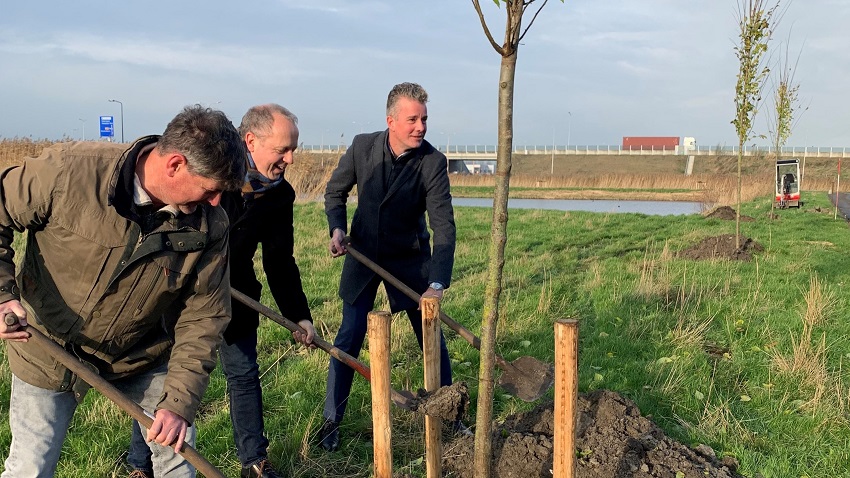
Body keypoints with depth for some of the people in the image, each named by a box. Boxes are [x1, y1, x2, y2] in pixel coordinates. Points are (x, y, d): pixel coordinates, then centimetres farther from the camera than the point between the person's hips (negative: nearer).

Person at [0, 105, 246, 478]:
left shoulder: (209, 226, -18)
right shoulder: (70, 170, -27)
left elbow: (204, 316, -13)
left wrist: (179, 403, -19)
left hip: (142, 356, 3)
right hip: (49, 351, -2)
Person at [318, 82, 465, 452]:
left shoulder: (432, 162, -19)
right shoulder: (362, 147, -13)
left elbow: (444, 226, -24)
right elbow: (335, 192, 4)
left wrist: (438, 283, -34)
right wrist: (337, 227, -15)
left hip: (410, 259, -1)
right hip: (363, 255, 1)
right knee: (348, 339, -1)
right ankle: (331, 422, 13)